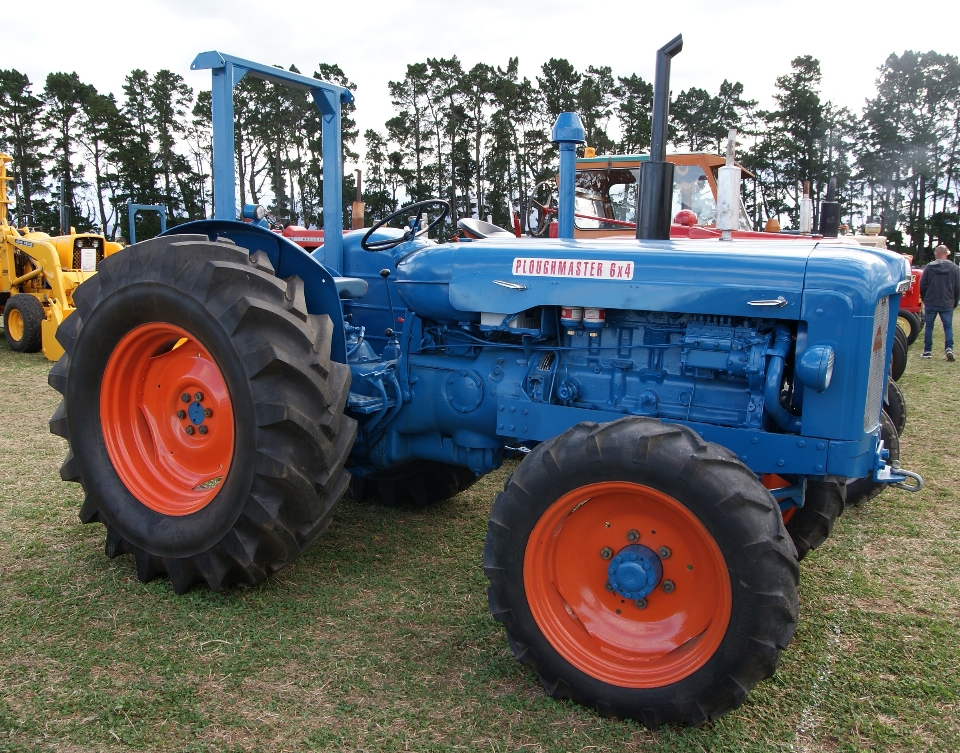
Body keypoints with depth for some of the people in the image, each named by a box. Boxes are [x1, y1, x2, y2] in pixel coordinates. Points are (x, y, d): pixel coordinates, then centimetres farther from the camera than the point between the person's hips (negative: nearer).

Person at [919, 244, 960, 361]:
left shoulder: (929, 267, -4)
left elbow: (922, 285, 0)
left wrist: (924, 299, 14)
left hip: (931, 303, 0)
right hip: (947, 304, 0)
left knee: (929, 327, 8)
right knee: (948, 327, 6)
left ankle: (927, 351, 9)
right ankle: (949, 348, -12)